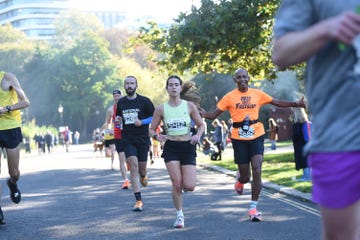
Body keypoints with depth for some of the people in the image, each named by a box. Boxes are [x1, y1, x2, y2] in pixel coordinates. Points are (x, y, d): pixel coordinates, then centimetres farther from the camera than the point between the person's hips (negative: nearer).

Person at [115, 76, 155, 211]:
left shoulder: (144, 101, -1)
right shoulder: (121, 102, 9)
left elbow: (155, 117, 1)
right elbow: (117, 121, 22)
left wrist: (142, 122, -14)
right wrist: (117, 121, -2)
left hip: (142, 139, -1)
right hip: (128, 140, 1)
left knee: (142, 168, 4)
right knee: (133, 167, -11)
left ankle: (143, 176, 45)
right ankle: (138, 201, -11)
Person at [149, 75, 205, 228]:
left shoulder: (189, 106, 0)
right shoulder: (161, 109, 0)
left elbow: (201, 125, 8)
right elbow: (151, 130, 6)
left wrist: (197, 135, -13)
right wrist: (156, 136, -17)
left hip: (188, 147, 0)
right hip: (171, 148, 0)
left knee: (189, 186, -8)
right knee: (176, 184, -9)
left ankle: (183, 185, 31)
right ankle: (179, 216, 10)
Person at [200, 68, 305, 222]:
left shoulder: (257, 94, 6)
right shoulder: (230, 97, 1)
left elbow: (277, 102, 12)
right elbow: (215, 114, -3)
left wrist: (296, 104, 2)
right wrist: (205, 115, -24)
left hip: (256, 136, 1)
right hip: (239, 138, -1)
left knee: (257, 170, -15)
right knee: (245, 177, 3)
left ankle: (253, 208, -7)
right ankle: (239, 179, 45)